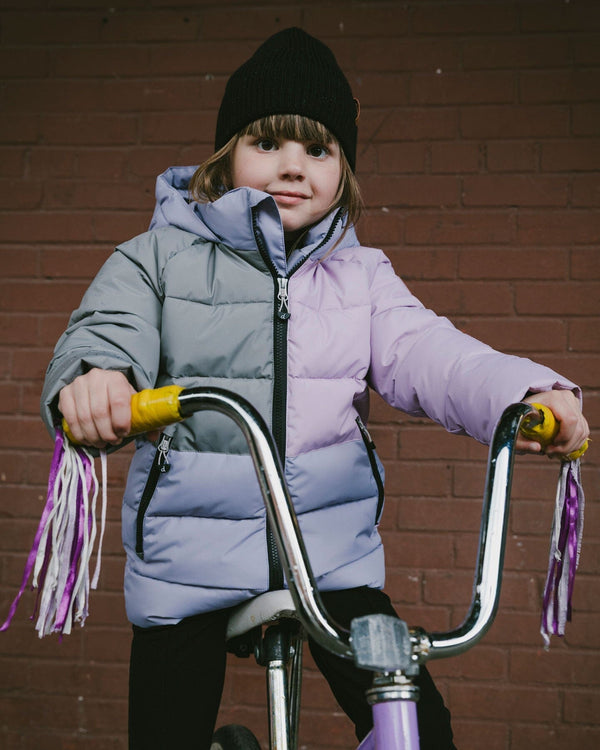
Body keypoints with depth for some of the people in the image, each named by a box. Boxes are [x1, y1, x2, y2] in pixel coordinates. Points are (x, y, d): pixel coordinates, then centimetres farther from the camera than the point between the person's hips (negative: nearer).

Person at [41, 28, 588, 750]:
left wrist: (527, 393, -26)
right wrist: (92, 376, -40)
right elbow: (108, 331, -13)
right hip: (191, 546, -1)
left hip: (331, 543, 2)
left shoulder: (360, 274, 8)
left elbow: (424, 352, -6)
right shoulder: (161, 257, 1)